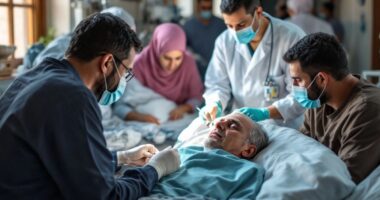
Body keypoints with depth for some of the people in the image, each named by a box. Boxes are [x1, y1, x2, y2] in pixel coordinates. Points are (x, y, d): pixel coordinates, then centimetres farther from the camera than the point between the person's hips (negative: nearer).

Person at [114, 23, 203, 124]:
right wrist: (140, 117, -38)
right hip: (148, 123, -1)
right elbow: (119, 106, -20)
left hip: (179, 121, 1)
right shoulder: (139, 65, -20)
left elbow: (197, 98, -2)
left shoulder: (188, 62, -12)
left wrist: (184, 108, -22)